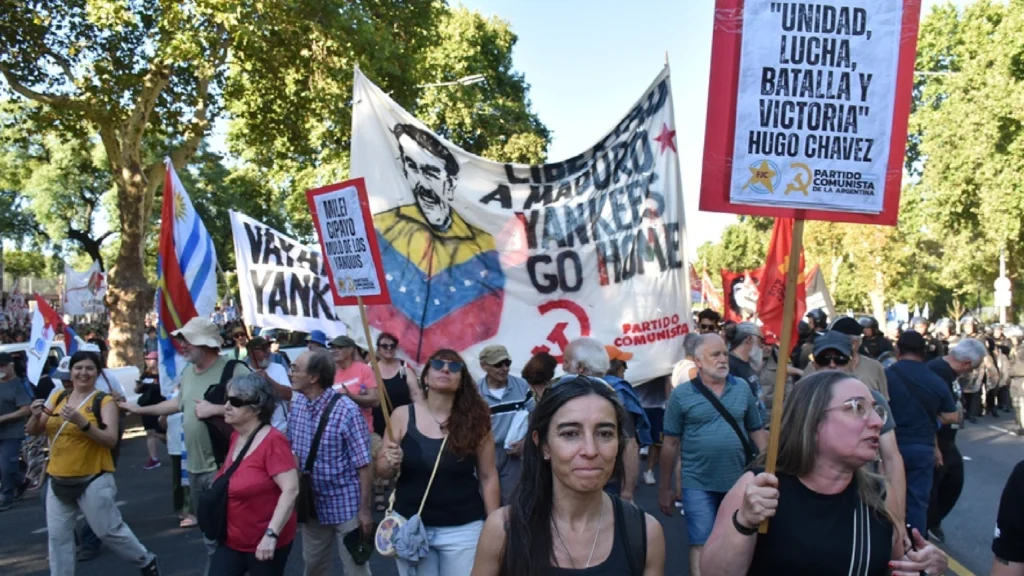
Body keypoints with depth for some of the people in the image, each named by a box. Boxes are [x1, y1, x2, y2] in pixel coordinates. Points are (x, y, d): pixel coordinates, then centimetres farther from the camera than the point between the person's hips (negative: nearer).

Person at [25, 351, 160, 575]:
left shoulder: (104, 401, -9)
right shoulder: (57, 397, 7)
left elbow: (111, 439, -18)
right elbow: (33, 431, 8)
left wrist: (82, 422, -30)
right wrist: (36, 416, -14)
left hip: (93, 479, -5)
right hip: (58, 480, 5)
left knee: (108, 530, 3)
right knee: (58, 535, 10)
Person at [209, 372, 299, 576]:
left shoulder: (273, 441, -21)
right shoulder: (236, 437, 5)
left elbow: (291, 489, -27)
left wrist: (271, 534, -29)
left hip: (264, 543, -7)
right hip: (232, 540, 7)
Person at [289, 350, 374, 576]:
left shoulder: (346, 410, -23)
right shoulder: (297, 404, -3)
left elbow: (364, 465, -19)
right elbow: (294, 450, 10)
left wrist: (364, 509, -17)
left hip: (346, 506, -6)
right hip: (312, 504, 6)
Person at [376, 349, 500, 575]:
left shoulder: (475, 420, -7)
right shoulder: (403, 415, -4)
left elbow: (488, 477, -1)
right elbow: (381, 470, 2)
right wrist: (391, 463, -19)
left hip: (463, 529, -1)